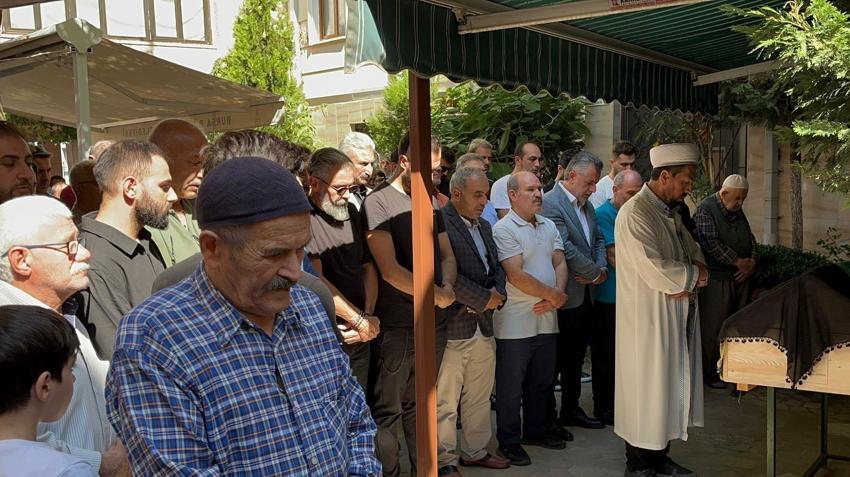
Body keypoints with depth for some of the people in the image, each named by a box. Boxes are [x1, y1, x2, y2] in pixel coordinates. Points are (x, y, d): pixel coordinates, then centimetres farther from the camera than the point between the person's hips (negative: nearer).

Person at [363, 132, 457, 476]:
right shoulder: (378, 202, -9)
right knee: (388, 412, 3)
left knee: (418, 406, 18)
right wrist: (436, 295, -12)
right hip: (397, 328, -6)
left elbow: (447, 255, 16)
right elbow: (389, 270, -17)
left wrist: (448, 286, -4)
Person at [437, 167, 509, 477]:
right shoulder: (440, 223, -14)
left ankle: (475, 451, 33)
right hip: (452, 326, -8)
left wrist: (497, 293, -2)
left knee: (480, 396, 18)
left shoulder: (484, 227, 16)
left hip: (484, 325, 8)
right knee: (445, 401, 3)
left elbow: (496, 266, 19)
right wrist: (484, 299, -14)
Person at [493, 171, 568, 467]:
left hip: (546, 320, 7)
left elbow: (559, 264, 8)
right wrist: (553, 295, -12)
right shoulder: (504, 229, -13)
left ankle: (535, 431, 35)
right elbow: (516, 276, -19)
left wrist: (556, 295, -10)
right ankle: (509, 441, 20)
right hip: (516, 324, -7)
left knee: (541, 382, 19)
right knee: (511, 387, 6)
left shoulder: (548, 226, 11)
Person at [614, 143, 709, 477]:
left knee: (671, 386, 16)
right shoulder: (634, 214, -18)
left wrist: (687, 283, -8)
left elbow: (693, 251, 14)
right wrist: (693, 274, -10)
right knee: (647, 390, 2)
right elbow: (654, 269, -26)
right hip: (648, 319, -9)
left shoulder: (670, 213, 13)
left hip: (676, 318, 9)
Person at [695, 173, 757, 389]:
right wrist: (739, 262, -15)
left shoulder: (738, 211, 14)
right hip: (717, 279, -7)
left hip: (741, 278, 8)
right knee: (713, 328, -2)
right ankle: (709, 372, 8)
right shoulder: (705, 210, -11)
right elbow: (711, 244, -20)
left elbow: (751, 239, 19)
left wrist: (752, 263, 1)